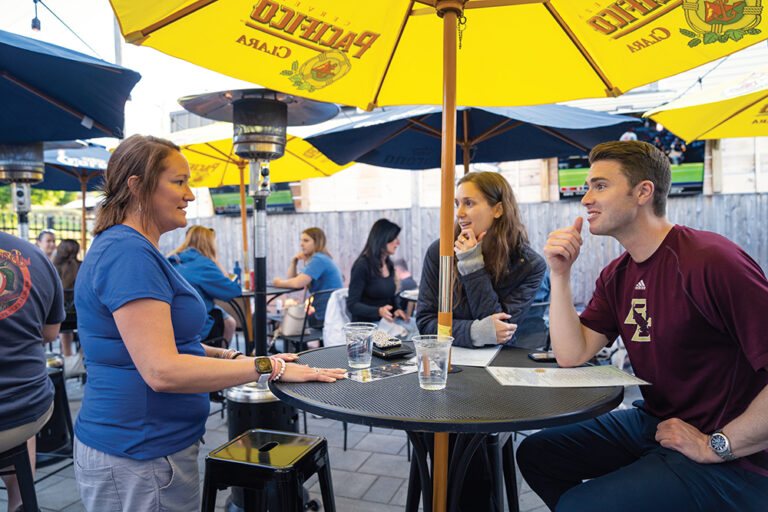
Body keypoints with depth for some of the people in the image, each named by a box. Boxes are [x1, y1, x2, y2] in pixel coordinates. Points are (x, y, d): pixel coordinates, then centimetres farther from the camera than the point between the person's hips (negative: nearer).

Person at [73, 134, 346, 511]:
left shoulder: (131, 249, 12)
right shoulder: (128, 254, -22)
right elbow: (161, 371, -28)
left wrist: (230, 356, 4)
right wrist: (268, 367, -23)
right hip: (140, 459, -10)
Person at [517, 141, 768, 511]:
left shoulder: (710, 261, -24)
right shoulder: (617, 276, 4)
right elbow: (571, 355, -2)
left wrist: (715, 446, -20)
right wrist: (559, 274, -9)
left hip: (730, 462, -8)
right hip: (654, 423, 8)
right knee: (534, 453, 7)